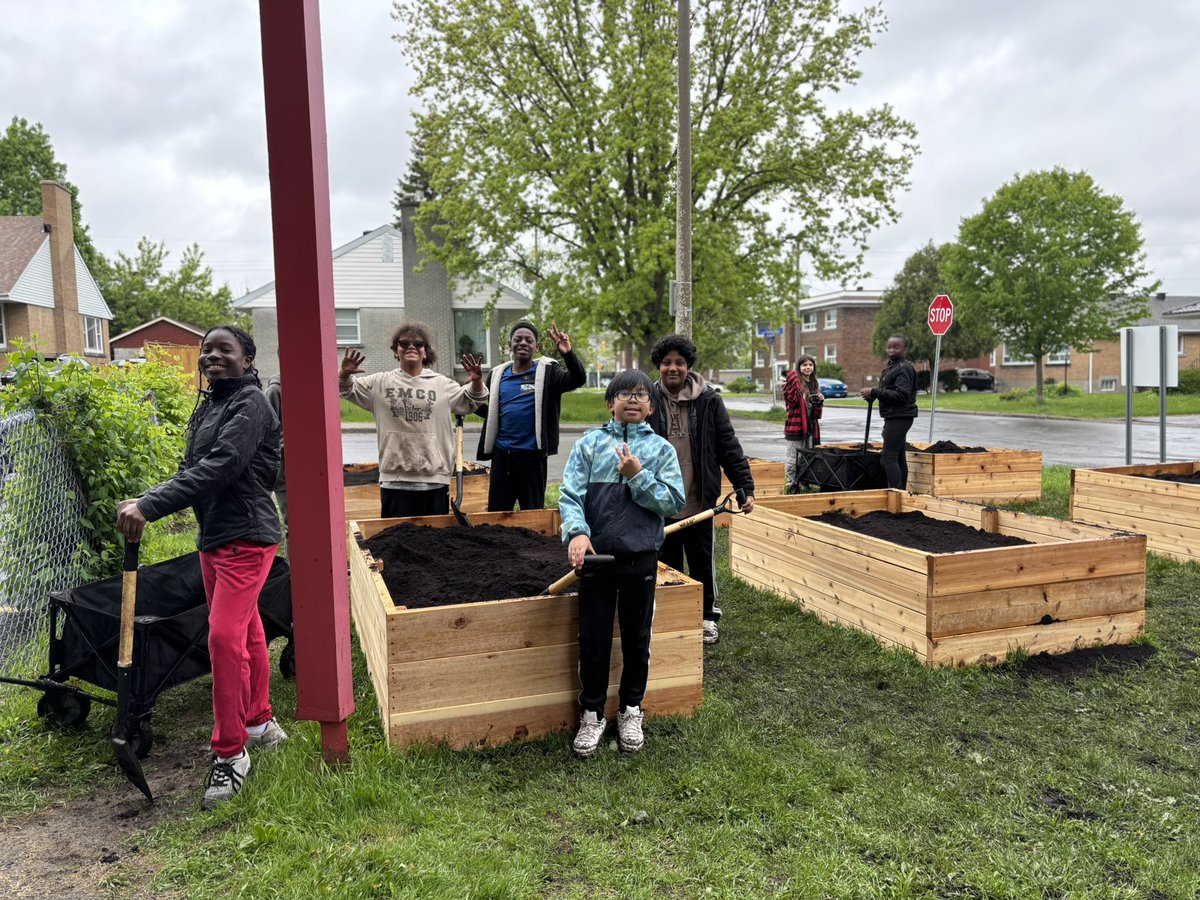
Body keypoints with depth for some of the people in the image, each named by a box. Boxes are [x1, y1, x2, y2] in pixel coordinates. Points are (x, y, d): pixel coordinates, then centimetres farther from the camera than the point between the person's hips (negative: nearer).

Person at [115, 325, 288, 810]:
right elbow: (192, 470, 13)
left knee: (225, 636, -12)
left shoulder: (250, 405, -14)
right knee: (246, 630, 17)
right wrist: (144, 501, -3)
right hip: (212, 536, 9)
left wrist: (149, 506, -30)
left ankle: (230, 753, -1)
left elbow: (219, 468, -25)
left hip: (246, 537, -9)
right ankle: (259, 722, 31)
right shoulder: (207, 407, 14)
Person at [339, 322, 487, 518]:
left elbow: (469, 402, 15)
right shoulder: (381, 383, 6)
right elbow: (347, 390, 10)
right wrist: (345, 374, -13)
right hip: (395, 480, -1)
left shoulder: (442, 384, 8)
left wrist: (476, 382, -6)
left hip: (435, 479, 1)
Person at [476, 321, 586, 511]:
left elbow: (578, 379, -17)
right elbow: (488, 411, 16)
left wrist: (568, 354, -35)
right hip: (501, 454, 3)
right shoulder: (497, 374, 8)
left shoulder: (547, 372, -3)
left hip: (532, 455, -3)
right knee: (495, 513, 11)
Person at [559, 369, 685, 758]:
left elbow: (674, 502, -4)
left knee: (637, 637, 13)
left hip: (641, 556, 1)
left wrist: (639, 476, -14)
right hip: (596, 554, 0)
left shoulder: (661, 449, 2)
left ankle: (631, 710, 32)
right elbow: (570, 495, -7)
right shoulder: (589, 444, 0)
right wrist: (577, 532, -24)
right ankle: (592, 713, 24)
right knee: (592, 637, 7)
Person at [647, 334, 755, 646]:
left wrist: (745, 486, -6)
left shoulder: (708, 400, -3)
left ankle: (708, 617, 29)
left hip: (699, 502, -1)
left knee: (702, 562, 12)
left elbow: (729, 447, -2)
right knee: (667, 564, 13)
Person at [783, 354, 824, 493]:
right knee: (793, 459, -3)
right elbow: (790, 402, -19)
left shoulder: (814, 384, 16)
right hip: (796, 425, -7)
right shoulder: (795, 381, -5)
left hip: (810, 426, 7)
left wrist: (820, 401, 0)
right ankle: (791, 486, 2)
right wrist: (790, 384, -27)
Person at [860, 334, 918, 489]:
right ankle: (901, 492, 21)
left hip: (899, 418, -11)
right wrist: (873, 394, 4)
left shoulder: (904, 368, -13)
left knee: (889, 458, -14)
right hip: (895, 418, 11)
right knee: (899, 458, 14)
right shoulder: (891, 366, 18)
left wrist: (874, 392, -22)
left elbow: (901, 394, -23)